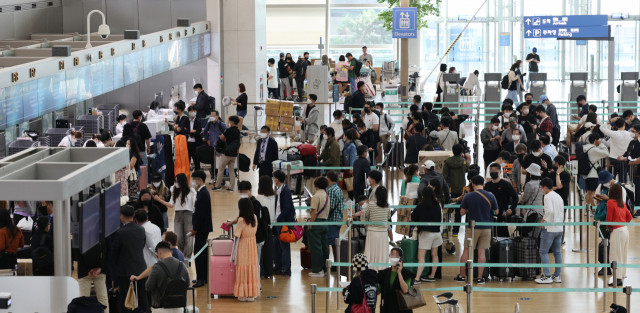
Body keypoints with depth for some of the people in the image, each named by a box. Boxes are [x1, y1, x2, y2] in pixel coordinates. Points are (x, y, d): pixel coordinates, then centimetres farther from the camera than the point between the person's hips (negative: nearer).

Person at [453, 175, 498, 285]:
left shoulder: (468, 196, -7)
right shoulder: (490, 196, -2)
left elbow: (462, 212, -2)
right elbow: (497, 212, 8)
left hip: (472, 227, -1)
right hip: (486, 228, 1)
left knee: (466, 251, 9)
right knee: (482, 252, 4)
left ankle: (461, 276, 14)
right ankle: (480, 278, 3)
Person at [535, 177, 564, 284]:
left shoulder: (548, 196, -11)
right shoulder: (559, 197, 16)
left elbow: (549, 211, -24)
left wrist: (545, 220, -11)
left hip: (550, 228, -8)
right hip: (559, 228, 8)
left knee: (543, 252, -2)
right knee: (557, 252, 11)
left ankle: (547, 276, -6)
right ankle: (557, 275, 13)